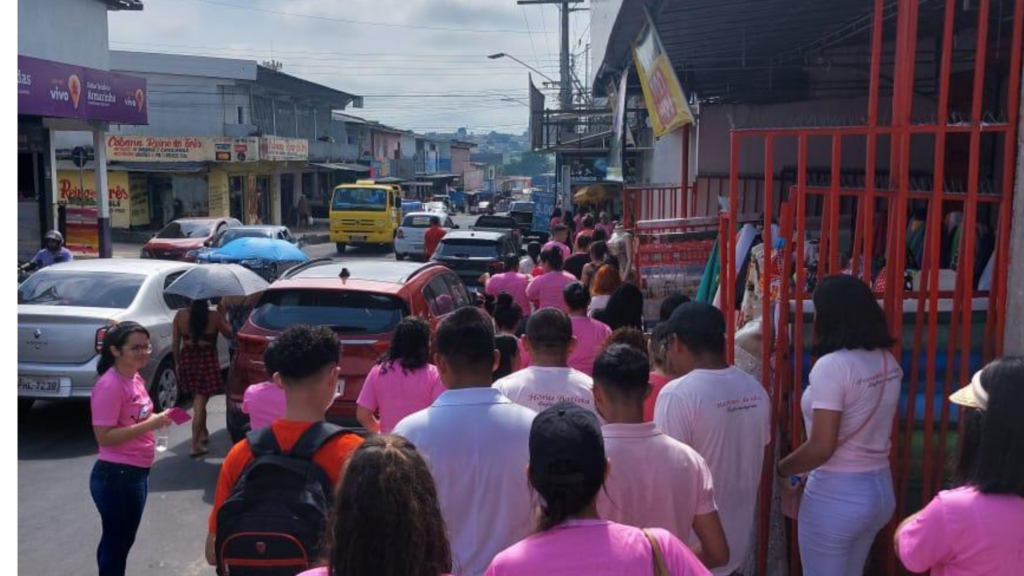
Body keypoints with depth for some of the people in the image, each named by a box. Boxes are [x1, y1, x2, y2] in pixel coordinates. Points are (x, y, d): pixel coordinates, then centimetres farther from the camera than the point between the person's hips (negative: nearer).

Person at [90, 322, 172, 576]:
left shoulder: (135, 379, 7)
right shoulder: (110, 385, -21)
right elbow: (104, 436, -23)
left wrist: (157, 419, 2)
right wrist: (150, 425, -26)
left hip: (137, 472, 9)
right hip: (116, 475, -9)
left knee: (124, 540, 21)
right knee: (115, 541, 5)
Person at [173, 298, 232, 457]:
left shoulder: (181, 315, -2)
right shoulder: (214, 316, -10)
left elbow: (175, 343, 1)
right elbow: (229, 334, 4)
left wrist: (177, 363, 12)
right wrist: (222, 318, 16)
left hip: (187, 359, 3)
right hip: (207, 360, -3)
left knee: (198, 400, 22)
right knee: (200, 402, 1)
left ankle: (203, 434, 37)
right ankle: (195, 445, -2)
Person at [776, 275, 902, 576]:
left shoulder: (832, 365, -21)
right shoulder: (888, 362, 3)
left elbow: (821, 448, -23)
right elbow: (870, 429, 11)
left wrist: (782, 469, -6)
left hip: (836, 494, -8)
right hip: (880, 488, 8)